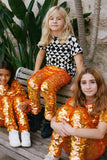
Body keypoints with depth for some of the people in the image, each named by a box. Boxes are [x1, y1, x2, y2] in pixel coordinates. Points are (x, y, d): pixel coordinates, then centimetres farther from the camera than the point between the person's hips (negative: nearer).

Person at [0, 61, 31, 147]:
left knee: (18, 97, -24)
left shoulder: (15, 84, 3)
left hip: (15, 116, 1)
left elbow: (24, 98, -2)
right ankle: (12, 131, -39)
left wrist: (25, 104, -27)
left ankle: (25, 131, -38)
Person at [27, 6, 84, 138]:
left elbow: (78, 60, -13)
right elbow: (41, 53, 21)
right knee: (32, 83, -23)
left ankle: (49, 120, -16)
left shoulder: (70, 40, -12)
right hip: (49, 68, 5)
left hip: (64, 72, -5)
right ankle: (35, 114, -6)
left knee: (47, 86, -33)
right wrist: (36, 72, 15)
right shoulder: (47, 39, 6)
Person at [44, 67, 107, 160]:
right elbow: (54, 118, -2)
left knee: (79, 112, -26)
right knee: (65, 109, -20)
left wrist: (72, 131, -35)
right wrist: (54, 124, -27)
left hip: (93, 149, -4)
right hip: (71, 146, 4)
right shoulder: (75, 100, 4)